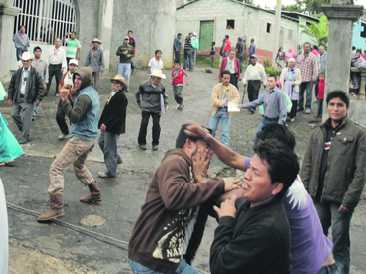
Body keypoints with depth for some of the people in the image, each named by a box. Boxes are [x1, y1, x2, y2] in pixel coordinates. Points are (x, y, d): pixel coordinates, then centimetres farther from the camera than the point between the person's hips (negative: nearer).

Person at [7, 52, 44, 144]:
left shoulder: (35, 74, -6)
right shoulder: (17, 73, 5)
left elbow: (41, 87, -3)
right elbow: (11, 85, 13)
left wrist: (37, 99, -9)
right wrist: (10, 97, 10)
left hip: (29, 100, -5)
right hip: (17, 98, 5)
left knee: (26, 118, -5)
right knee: (14, 114, 8)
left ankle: (25, 137, 6)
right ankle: (23, 129, 32)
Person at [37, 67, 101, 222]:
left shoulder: (84, 96, -18)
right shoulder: (92, 93, 12)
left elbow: (74, 117, -25)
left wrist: (64, 100, -26)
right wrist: (69, 97, 3)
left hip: (81, 139, -10)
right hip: (91, 137, 10)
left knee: (56, 168, -10)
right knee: (79, 166, 33)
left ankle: (56, 208, -13)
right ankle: (95, 194, 42)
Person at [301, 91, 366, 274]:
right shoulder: (318, 133, 9)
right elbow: (307, 164, 11)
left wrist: (349, 199, -14)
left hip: (340, 198, -5)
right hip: (318, 197, 5)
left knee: (339, 243, 4)